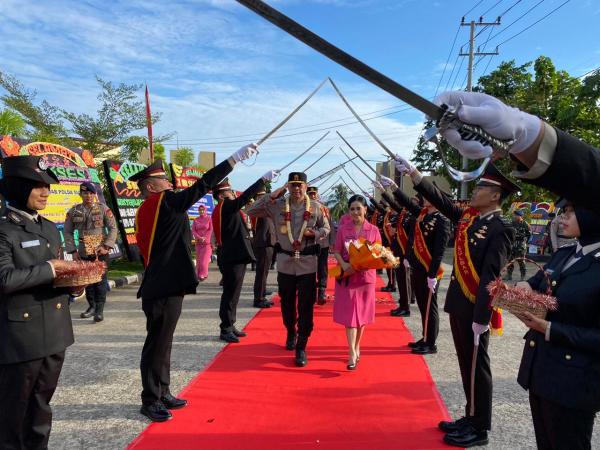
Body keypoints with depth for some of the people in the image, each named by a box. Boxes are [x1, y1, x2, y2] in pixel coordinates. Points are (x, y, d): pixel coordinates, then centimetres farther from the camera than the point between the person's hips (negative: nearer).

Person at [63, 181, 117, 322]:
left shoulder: (103, 208, -3)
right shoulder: (73, 211, 3)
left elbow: (113, 228, -4)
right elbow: (68, 232, 7)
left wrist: (107, 246, -12)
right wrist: (73, 251, 1)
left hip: (100, 251, -3)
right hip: (83, 252, 3)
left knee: (100, 280, -5)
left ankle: (100, 309, 1)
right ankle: (92, 306, 27)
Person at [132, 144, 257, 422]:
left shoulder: (145, 212, 13)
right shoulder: (165, 202, -13)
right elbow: (203, 185, -18)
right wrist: (236, 157, -16)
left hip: (159, 286, 10)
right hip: (164, 288, -10)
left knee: (162, 342, 17)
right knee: (157, 344, 2)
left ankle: (161, 394, 30)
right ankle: (150, 401, 16)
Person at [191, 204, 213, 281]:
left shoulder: (209, 219, 1)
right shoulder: (195, 220, 10)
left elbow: (211, 230, -4)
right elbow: (193, 231, 3)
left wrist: (205, 238, -13)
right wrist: (199, 237, -13)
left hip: (207, 242, -3)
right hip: (198, 242, 3)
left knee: (204, 258, -10)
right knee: (198, 259, 4)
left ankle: (203, 274, -2)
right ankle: (199, 275, 13)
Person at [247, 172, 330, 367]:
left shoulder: (315, 207, -1)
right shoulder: (277, 205, -2)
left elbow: (326, 228, 9)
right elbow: (251, 211, -5)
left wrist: (315, 233, -13)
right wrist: (271, 196, -12)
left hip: (307, 263, -1)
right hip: (285, 262, 2)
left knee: (305, 306, -1)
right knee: (287, 303, 17)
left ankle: (301, 347, 10)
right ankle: (291, 333, 43)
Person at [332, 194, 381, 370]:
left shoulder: (373, 230, 1)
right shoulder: (343, 229, 0)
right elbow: (337, 251, 0)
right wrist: (344, 265, -19)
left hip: (366, 276, 1)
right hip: (347, 276, -1)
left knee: (362, 314, 12)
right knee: (349, 315, -3)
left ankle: (356, 346, 31)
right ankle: (352, 355, 0)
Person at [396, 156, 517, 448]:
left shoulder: (500, 229, -16)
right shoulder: (469, 217, 7)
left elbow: (490, 278, -20)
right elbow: (440, 200, 13)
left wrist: (480, 317, -21)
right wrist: (412, 172, 10)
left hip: (475, 311, -8)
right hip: (458, 306, 8)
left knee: (476, 368, 6)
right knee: (466, 365, 18)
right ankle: (471, 417, 34)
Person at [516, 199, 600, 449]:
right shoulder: (562, 255, 5)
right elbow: (534, 285, 17)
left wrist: (550, 329, -21)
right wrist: (524, 287, -4)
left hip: (573, 381, -7)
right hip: (539, 369, 7)